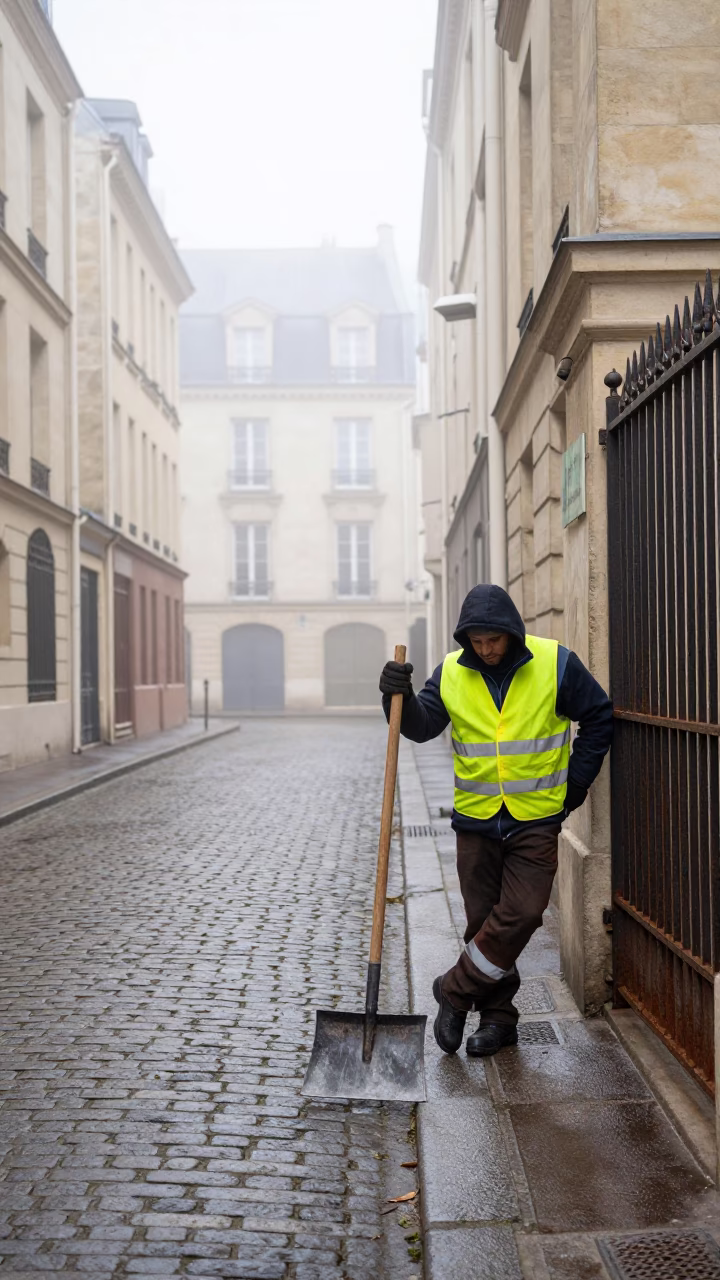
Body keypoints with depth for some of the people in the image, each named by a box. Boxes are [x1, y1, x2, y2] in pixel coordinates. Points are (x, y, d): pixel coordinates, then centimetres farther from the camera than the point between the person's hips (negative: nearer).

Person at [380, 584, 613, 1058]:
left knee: (520, 914, -11)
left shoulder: (555, 663, -7)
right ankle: (498, 1016, 20)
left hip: (536, 818, -2)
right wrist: (401, 698, -26)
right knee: (485, 921, 7)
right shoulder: (452, 672, -1)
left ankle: (455, 991, 6)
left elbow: (599, 718, 2)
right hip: (476, 818, 2)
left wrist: (573, 785, 0)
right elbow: (423, 726, -5)